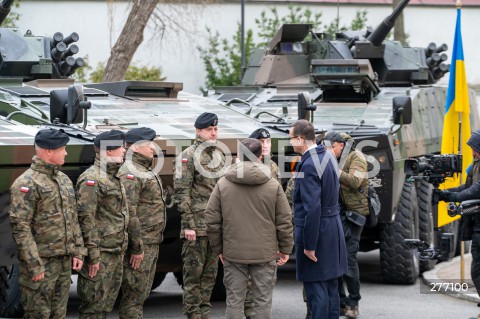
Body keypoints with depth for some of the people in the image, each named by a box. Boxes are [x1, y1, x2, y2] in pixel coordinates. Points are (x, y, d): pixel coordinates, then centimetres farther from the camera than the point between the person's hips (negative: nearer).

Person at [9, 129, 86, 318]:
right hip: (41, 264, -8)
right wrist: (34, 265, -20)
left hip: (65, 262, 8)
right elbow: (20, 227, -17)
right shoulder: (26, 184, -13)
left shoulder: (64, 180, 13)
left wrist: (78, 251, 11)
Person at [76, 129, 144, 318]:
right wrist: (93, 256, -22)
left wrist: (136, 247, 22)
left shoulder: (115, 178, 17)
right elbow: (86, 219, -18)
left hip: (117, 253, 9)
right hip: (101, 253, -9)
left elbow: (128, 215, 23)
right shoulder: (91, 180, -13)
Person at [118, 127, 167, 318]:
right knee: (134, 294, -7)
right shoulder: (129, 174, -15)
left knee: (143, 292, 14)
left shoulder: (146, 171, 18)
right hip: (140, 244, -10)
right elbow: (128, 212, -22)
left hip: (152, 243, 10)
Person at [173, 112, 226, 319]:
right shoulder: (188, 156, -7)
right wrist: (188, 224, -17)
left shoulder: (219, 156, 15)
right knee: (193, 272, -3)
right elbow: (181, 192, -12)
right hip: (197, 226, -7)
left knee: (210, 273, 10)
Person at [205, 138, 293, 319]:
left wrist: (218, 248, 12)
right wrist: (285, 249, 10)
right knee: (263, 302, 5)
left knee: (234, 301, 5)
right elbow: (284, 221, -1)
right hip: (265, 254, -1)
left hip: (233, 253, 1)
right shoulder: (273, 185, -3)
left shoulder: (223, 185, -1)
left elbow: (212, 221, 1)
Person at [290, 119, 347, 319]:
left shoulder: (309, 166, -20)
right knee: (330, 286, 14)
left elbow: (312, 209, -24)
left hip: (316, 229, -9)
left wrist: (309, 246, -20)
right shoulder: (328, 157, 8)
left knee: (315, 288, -4)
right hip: (333, 228, 9)